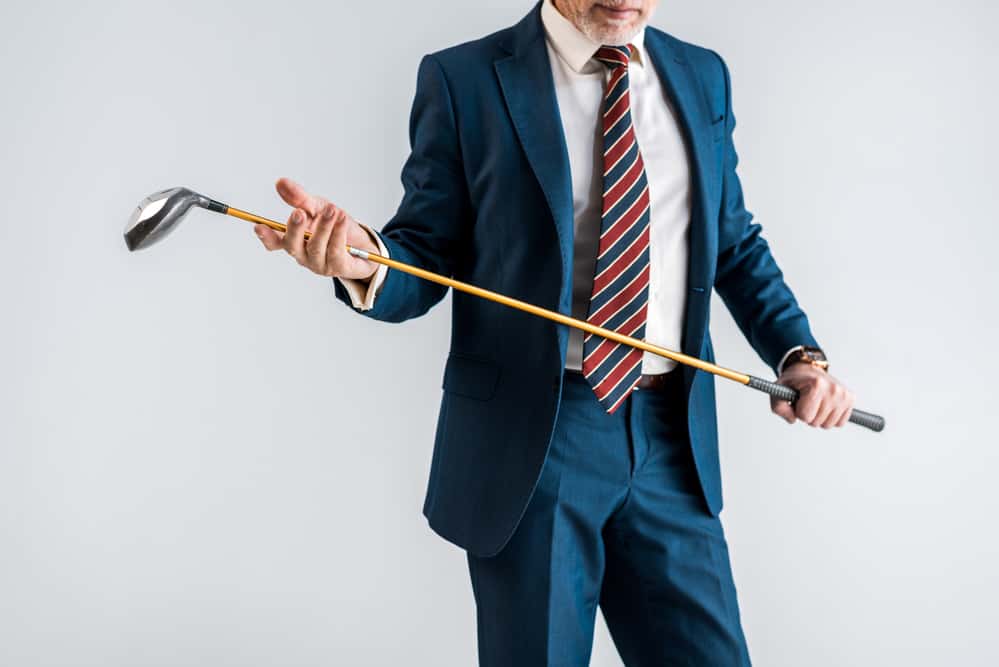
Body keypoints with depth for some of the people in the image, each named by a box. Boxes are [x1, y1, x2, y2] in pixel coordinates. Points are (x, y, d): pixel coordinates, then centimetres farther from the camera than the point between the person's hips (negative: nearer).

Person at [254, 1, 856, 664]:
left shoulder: (703, 76, 10)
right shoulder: (462, 80, -4)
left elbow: (736, 244, 16)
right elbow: (428, 257, -2)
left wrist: (799, 351, 1)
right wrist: (366, 259, -25)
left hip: (673, 435, 4)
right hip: (529, 438, -3)